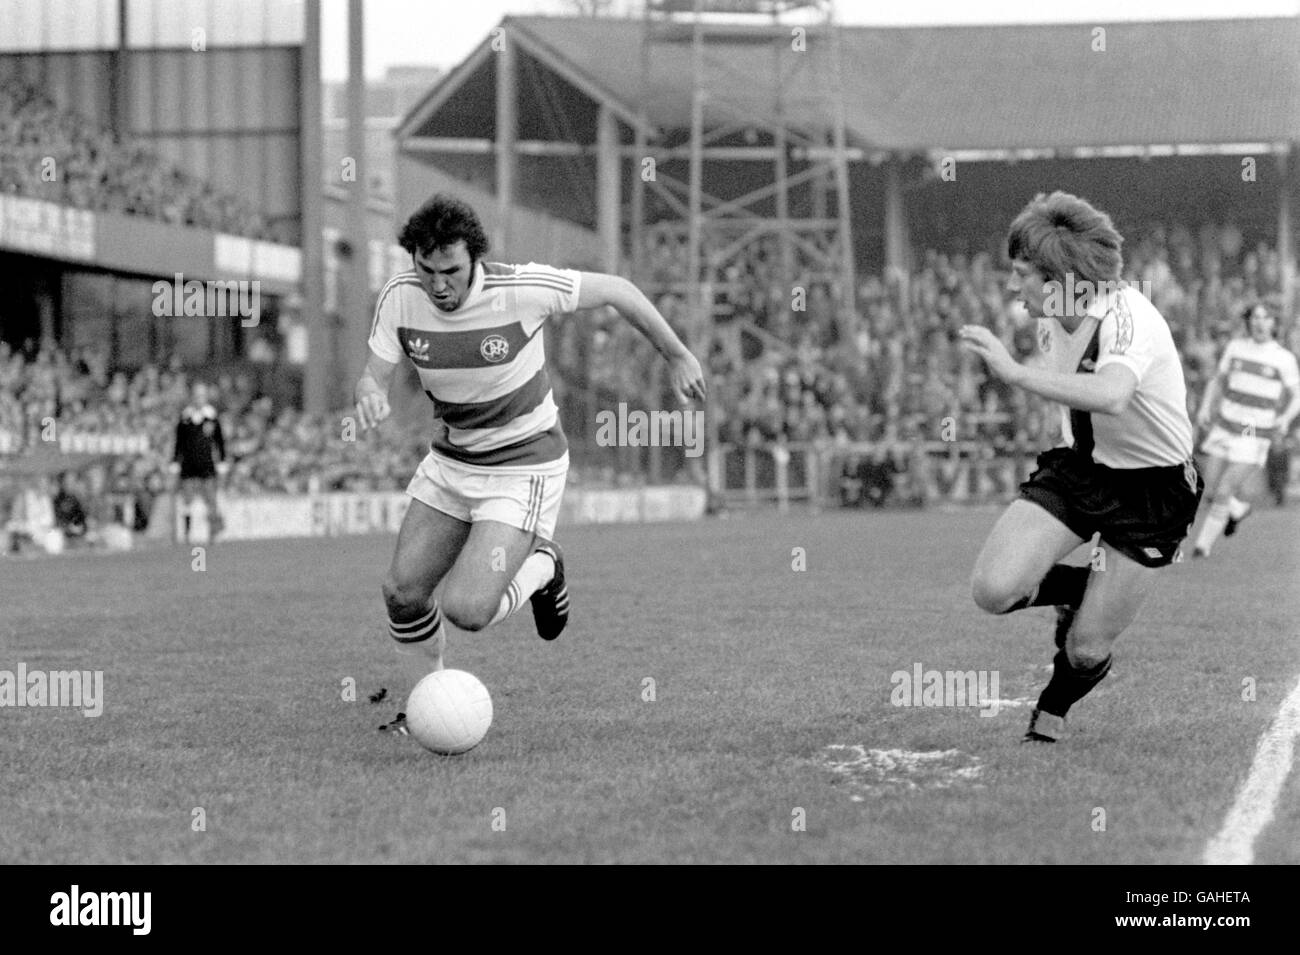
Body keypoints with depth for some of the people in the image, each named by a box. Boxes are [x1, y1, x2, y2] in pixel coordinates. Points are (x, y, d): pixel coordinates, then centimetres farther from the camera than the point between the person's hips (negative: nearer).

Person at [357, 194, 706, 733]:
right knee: (402, 593, 2)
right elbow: (374, 375, -6)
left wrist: (677, 357, -1)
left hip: (524, 469, -5)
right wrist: (371, 396, -32)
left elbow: (615, 290, -11)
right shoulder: (399, 298, -13)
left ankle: (540, 567, 15)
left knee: (466, 610, -18)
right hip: (452, 461, 5)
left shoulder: (522, 289, -25)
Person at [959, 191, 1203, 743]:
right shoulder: (1052, 319, -4)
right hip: (1080, 467, 6)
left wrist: (1016, 373, -52)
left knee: (1086, 652, -2)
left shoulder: (1127, 320, -29)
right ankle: (1075, 590, 15)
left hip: (1151, 488, -6)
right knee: (993, 590, -17)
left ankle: (1051, 711, 34)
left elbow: (1109, 396, -52)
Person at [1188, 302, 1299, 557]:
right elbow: (1217, 382, 11)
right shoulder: (1235, 348, 0)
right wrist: (1205, 409, -6)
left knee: (1223, 493, -13)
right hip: (1225, 429, 4)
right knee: (1210, 492, 7)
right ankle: (1238, 509, 38)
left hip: (1254, 438, -4)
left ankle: (1203, 545, 0)